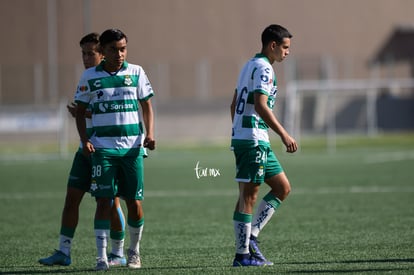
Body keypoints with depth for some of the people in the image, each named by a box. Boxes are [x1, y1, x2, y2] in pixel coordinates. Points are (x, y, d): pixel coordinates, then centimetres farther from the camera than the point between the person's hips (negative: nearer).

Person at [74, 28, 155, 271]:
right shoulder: (90, 76, 4)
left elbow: (147, 105, 10)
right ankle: (102, 256, -7)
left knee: (134, 202, 3)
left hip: (132, 147, 1)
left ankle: (134, 250, 23)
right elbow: (80, 111, 9)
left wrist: (150, 134, -5)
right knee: (104, 201, -8)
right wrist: (84, 140, -6)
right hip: (102, 147, -1)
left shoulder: (136, 73, 6)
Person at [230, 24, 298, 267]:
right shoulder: (263, 68, -11)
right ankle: (243, 254, -4)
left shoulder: (250, 65, 20)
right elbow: (260, 106, -22)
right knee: (249, 196, -6)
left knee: (283, 188, 11)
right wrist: (284, 134, -23)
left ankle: (251, 235, 8)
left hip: (241, 136, 10)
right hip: (253, 140, -10)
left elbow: (234, 105, 23)